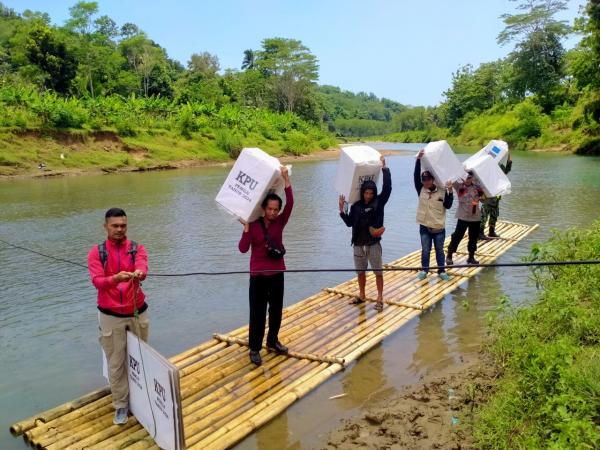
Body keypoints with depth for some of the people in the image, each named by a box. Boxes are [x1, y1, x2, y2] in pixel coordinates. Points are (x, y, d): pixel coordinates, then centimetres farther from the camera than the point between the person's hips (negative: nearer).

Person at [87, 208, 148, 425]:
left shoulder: (137, 248, -2)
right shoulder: (96, 252, -4)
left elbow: (142, 269, -21)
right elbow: (97, 281, -18)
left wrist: (139, 273, -46)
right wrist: (115, 278, -39)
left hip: (138, 312, 1)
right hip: (111, 316, -1)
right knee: (116, 363, 6)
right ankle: (121, 404, 23)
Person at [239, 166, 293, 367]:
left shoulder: (279, 223, -1)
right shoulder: (253, 225, -7)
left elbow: (290, 204, -15)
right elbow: (243, 249, -16)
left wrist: (286, 179, -22)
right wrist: (246, 227, -24)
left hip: (277, 274, 4)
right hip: (258, 276, -3)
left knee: (276, 310, 15)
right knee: (257, 313, 1)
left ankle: (273, 341, 34)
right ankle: (254, 349, 13)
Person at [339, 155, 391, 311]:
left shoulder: (379, 202, -5)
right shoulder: (356, 206, 3)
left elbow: (387, 187, -17)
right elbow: (349, 223, 7)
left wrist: (384, 168, -18)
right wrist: (342, 210, -5)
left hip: (373, 243, -3)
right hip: (358, 244, 3)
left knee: (378, 272, 3)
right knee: (360, 271, 15)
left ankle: (380, 298, 13)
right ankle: (361, 295, 31)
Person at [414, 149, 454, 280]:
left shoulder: (442, 191, -7)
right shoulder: (421, 190, -3)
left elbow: (448, 205, -14)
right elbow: (416, 176, -13)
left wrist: (450, 191, -26)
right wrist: (418, 159, -21)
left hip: (439, 227, -1)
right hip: (424, 227, 1)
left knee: (439, 250, 12)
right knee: (425, 250, 11)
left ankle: (441, 271, 24)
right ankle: (424, 270, 25)